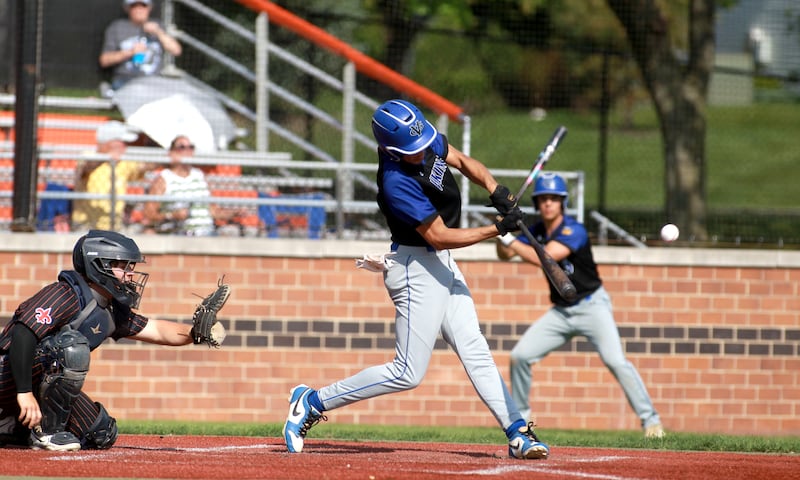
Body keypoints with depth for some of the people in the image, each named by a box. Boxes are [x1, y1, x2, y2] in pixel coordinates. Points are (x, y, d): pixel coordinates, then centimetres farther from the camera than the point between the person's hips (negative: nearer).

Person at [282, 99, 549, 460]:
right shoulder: (397, 183, -29)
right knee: (408, 373, -6)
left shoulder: (427, 142, -6)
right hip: (417, 270, -9)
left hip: (442, 266, 9)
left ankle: (518, 433, 11)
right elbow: (440, 237, -26)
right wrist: (498, 229, -25)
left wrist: (497, 192, -6)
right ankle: (312, 402, 1)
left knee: (476, 353, 9)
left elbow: (463, 162, 11)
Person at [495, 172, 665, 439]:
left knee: (615, 361, -22)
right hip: (561, 311, 7)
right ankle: (518, 414, 19)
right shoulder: (537, 231, 2)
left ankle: (649, 419, -16)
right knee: (520, 356, 0)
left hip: (591, 305, -6)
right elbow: (504, 255, 4)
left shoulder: (573, 231, -20)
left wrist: (511, 240, -26)